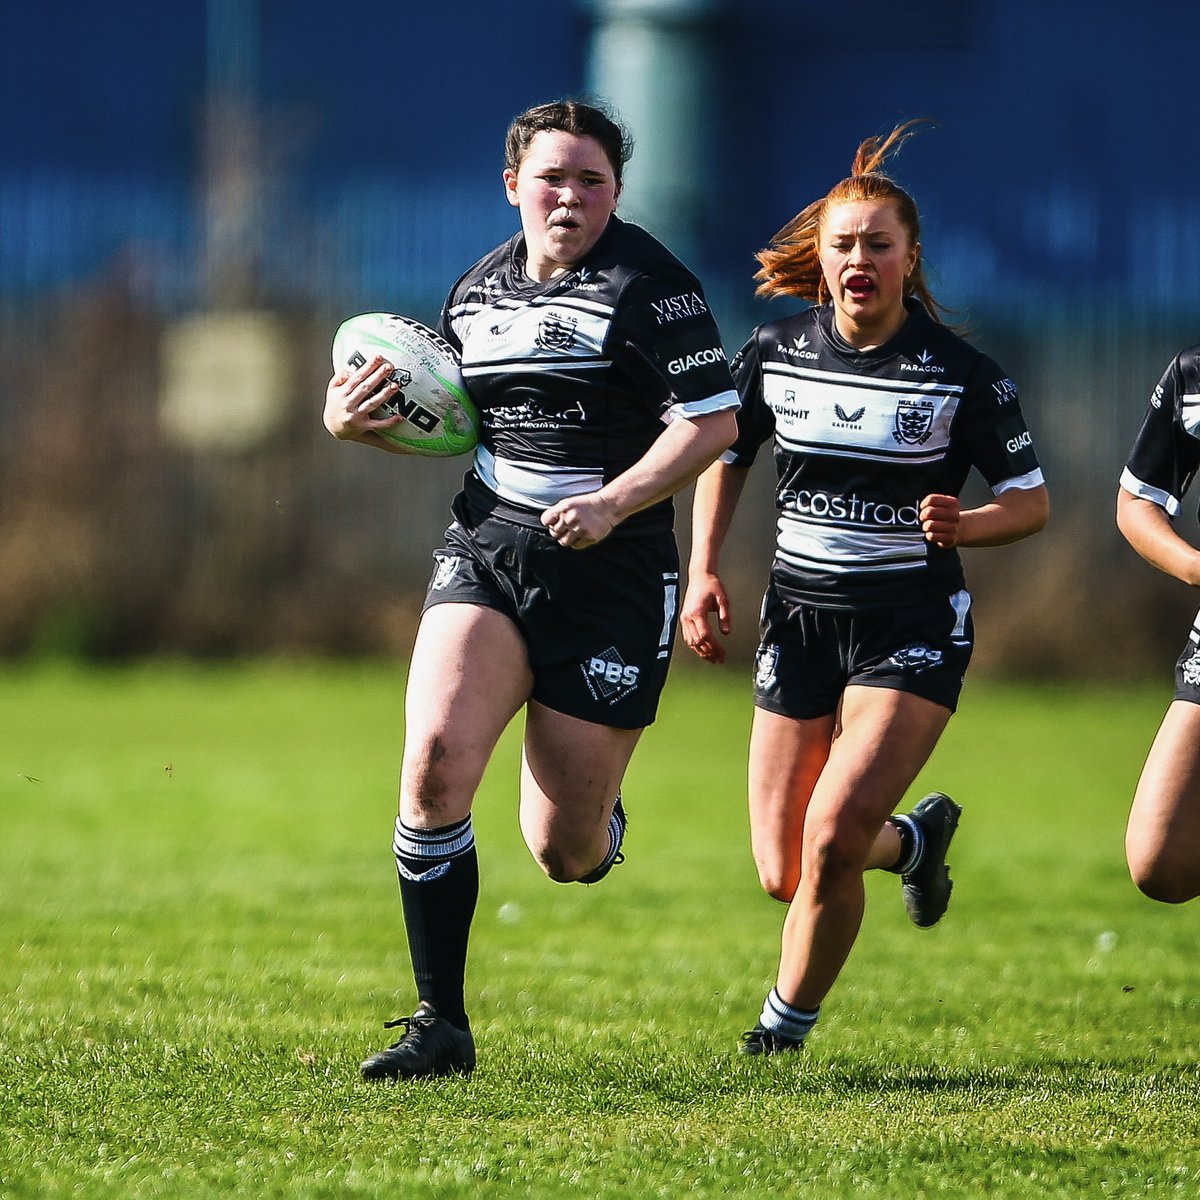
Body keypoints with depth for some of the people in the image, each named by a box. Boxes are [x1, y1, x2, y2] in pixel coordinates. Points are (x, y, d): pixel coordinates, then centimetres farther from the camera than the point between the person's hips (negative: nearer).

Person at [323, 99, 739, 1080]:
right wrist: (358, 422, 5)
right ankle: (442, 1026, -11)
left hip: (611, 577, -4)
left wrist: (614, 501, -23)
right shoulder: (478, 290, 11)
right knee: (435, 764, -20)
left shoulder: (648, 283, -7)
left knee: (563, 852, 0)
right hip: (487, 555, 4)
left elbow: (714, 420, -12)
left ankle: (602, 824, 42)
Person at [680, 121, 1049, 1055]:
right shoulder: (775, 352, -1)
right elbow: (723, 454, 16)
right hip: (799, 620, 4)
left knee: (832, 836, -21)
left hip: (913, 628, -4)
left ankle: (788, 1024, 5)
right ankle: (917, 838, 37)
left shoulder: (963, 374, -9)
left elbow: (1032, 501, -1)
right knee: (785, 874, 2)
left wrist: (963, 524, -22)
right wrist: (704, 571, 3)